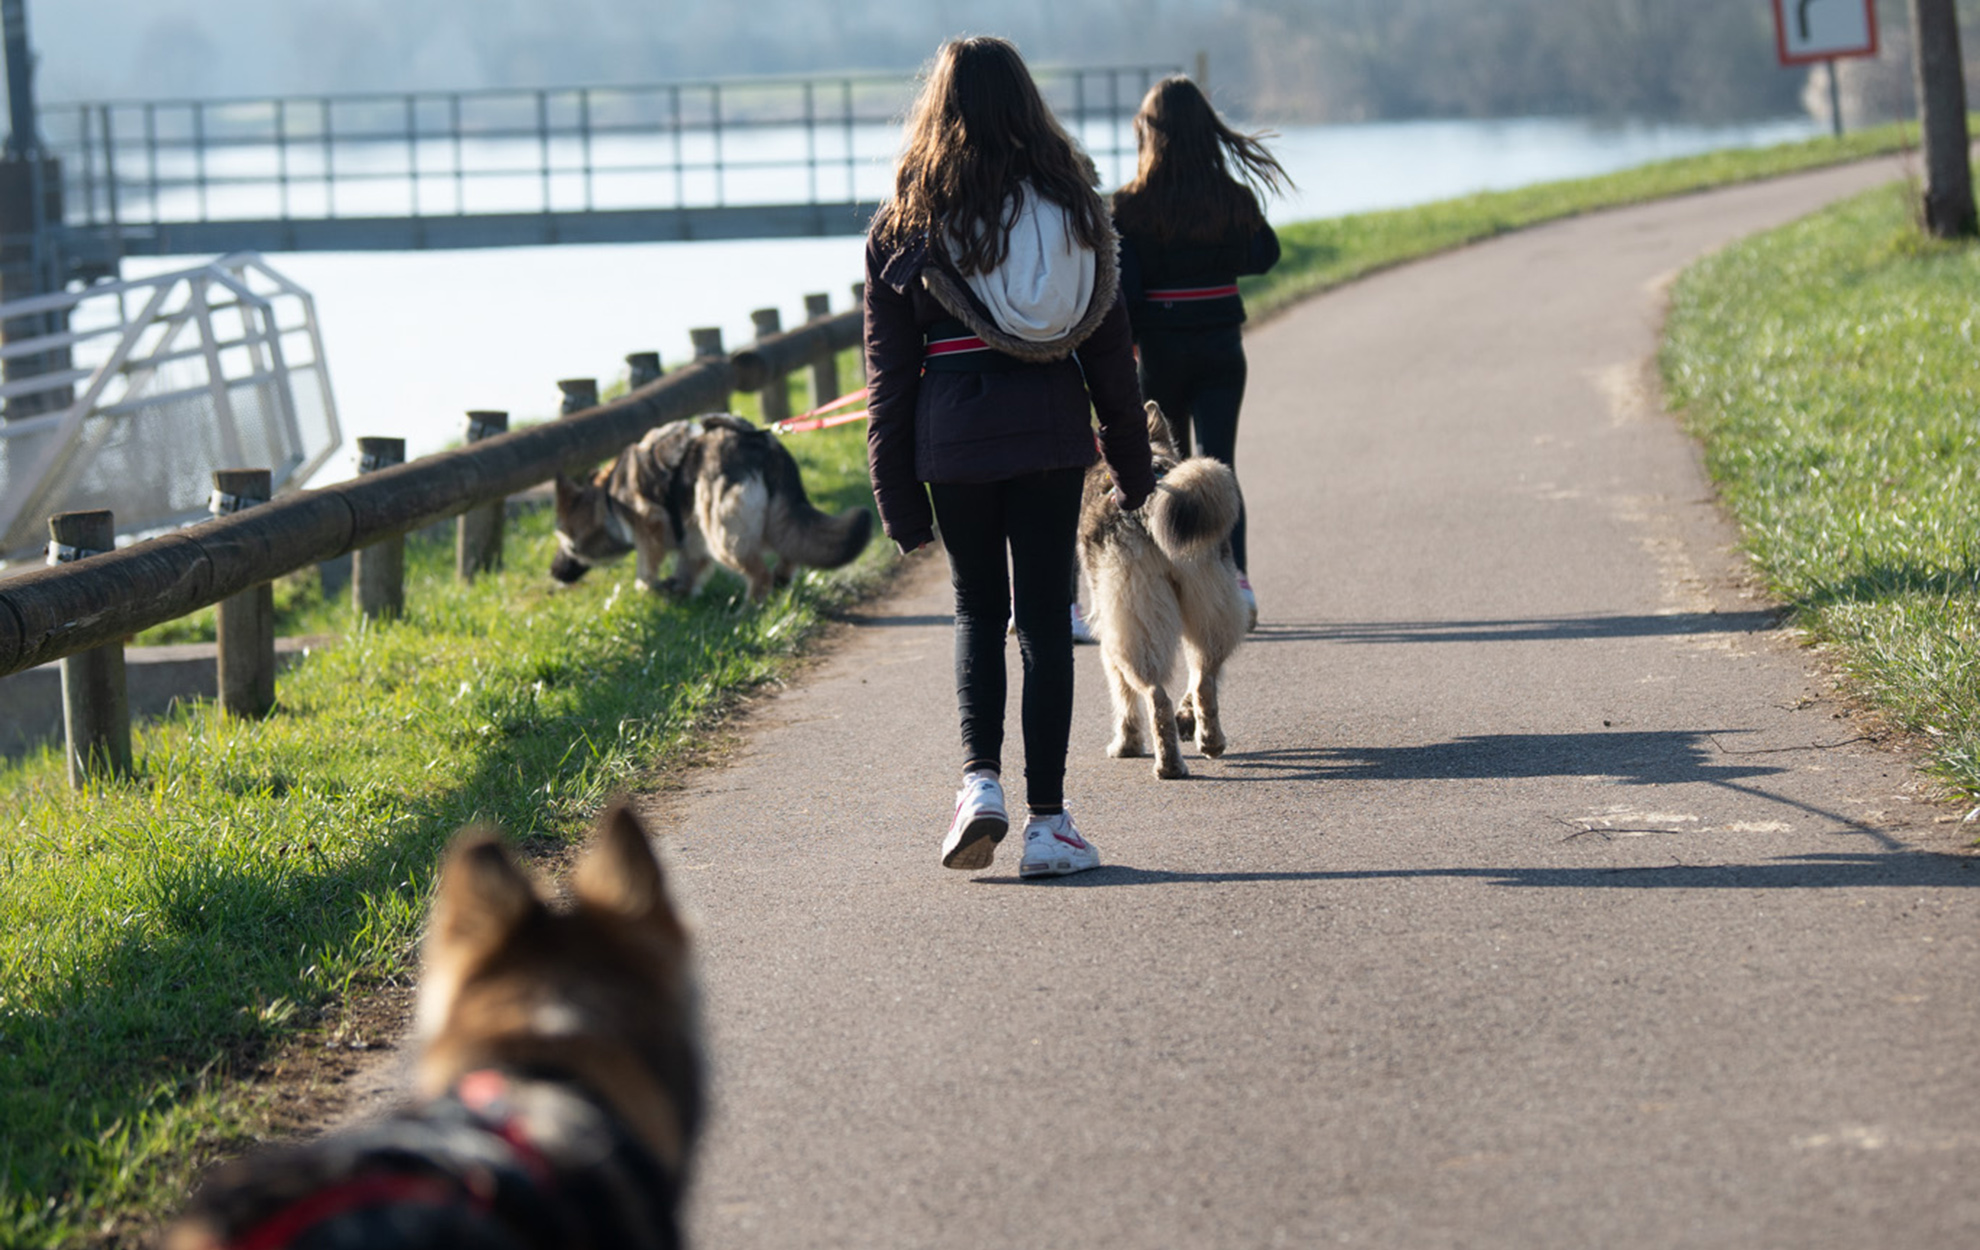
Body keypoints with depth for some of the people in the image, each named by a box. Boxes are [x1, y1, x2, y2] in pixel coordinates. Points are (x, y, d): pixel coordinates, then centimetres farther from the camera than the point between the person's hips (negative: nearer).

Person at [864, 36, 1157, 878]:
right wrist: (1132, 464, 14)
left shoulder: (906, 222, 1)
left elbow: (890, 370, 1)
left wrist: (897, 493, 6)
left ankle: (980, 780, -4)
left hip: (952, 435, -1)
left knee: (977, 611, 15)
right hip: (1051, 430, 1)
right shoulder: (1071, 204, 5)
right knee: (1044, 618, 5)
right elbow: (1110, 348, 7)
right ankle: (1047, 823, 3)